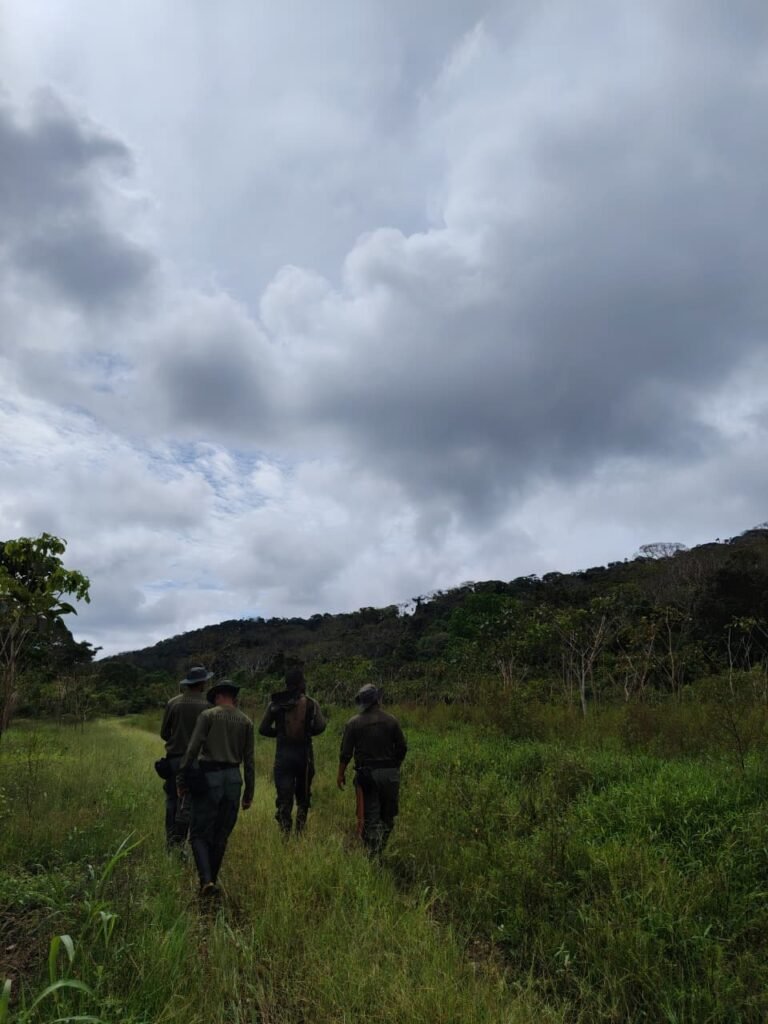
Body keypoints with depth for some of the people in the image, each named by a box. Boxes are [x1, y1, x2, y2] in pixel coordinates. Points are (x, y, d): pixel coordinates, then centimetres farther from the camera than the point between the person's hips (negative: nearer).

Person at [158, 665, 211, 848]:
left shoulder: (173, 702, -3)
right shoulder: (207, 705, -11)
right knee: (187, 803, 4)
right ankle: (179, 841, 3)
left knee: (172, 800, 15)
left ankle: (170, 840, 21)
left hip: (173, 758, 3)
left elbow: (164, 733, 4)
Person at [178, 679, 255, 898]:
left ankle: (206, 881, -10)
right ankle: (211, 880, 23)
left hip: (208, 778, -3)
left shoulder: (208, 715, -2)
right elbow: (249, 760, 6)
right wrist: (249, 792, 11)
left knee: (199, 834, 5)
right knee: (221, 836, 16)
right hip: (233, 779, 3)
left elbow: (193, 749, -10)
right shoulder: (246, 721, 7)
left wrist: (182, 778, -3)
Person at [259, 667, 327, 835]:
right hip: (304, 754, 0)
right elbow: (320, 726, -15)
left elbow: (263, 729, 1)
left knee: (284, 798, 5)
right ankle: (300, 832, 17)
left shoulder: (275, 703, 1)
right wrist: (308, 731, 5)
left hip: (283, 754, 0)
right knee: (303, 796, 17)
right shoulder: (311, 703, -4)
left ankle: (285, 832, -3)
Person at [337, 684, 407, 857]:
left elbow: (346, 752, -3)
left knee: (370, 817, 5)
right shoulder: (391, 720, 0)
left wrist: (341, 773, 11)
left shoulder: (353, 723, -6)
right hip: (390, 773, 2)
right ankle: (380, 849, 17)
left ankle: (373, 854, 4)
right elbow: (402, 748, 5)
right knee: (387, 816, 16)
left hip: (366, 774, -2)